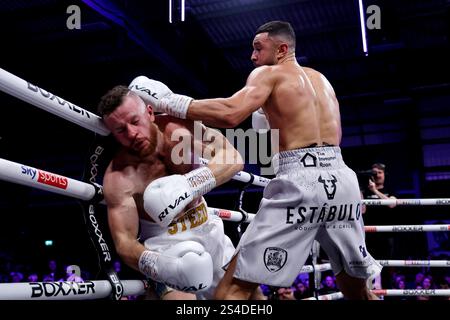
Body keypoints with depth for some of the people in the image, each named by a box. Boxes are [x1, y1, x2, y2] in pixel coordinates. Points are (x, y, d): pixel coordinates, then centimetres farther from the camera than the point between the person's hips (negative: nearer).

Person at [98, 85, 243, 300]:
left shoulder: (180, 126, -17)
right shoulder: (118, 177, -24)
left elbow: (233, 158, -26)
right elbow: (124, 241, -26)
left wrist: (188, 184, -43)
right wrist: (160, 266, -46)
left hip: (208, 232, 4)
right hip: (167, 245, -3)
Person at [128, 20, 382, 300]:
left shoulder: (268, 73, 4)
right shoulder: (321, 79, 25)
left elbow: (230, 114, -15)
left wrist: (168, 102, -7)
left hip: (301, 181, -7)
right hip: (341, 179, 7)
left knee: (235, 285, -1)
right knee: (356, 286, 23)